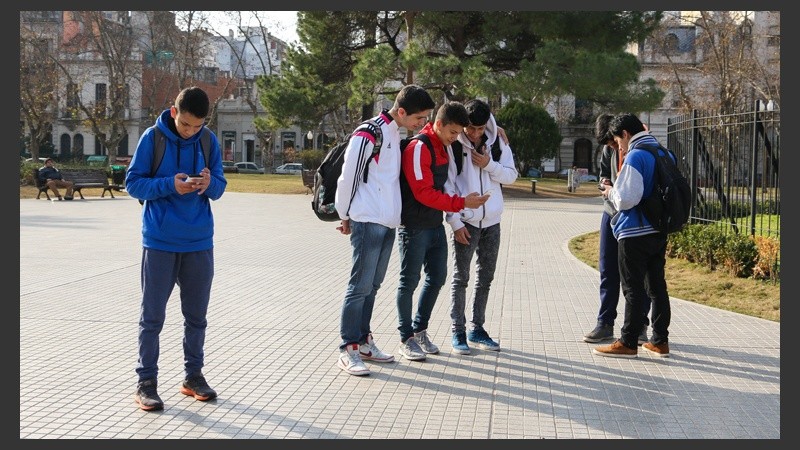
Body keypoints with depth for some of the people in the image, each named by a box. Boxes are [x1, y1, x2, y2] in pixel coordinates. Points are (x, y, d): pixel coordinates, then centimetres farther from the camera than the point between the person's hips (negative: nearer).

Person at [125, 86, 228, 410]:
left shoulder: (209, 141, 2)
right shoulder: (153, 137, -7)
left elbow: (219, 188, 6)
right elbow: (133, 183, -6)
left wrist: (209, 183, -17)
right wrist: (170, 185, -22)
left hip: (199, 242, 3)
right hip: (160, 241, -3)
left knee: (196, 315, 12)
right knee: (152, 316, 2)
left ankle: (193, 376, 25)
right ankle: (146, 381, 10)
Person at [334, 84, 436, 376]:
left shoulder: (395, 134, 15)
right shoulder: (368, 135, -12)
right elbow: (348, 177, -9)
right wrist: (346, 216, -1)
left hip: (388, 224, 8)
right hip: (368, 222, -8)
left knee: (372, 286, 12)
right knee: (360, 286, -7)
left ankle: (363, 341, 20)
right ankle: (348, 350, -3)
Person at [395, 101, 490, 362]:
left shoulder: (444, 147, 10)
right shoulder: (418, 148, -17)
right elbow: (424, 193, -22)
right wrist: (462, 203, -23)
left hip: (436, 225, 9)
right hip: (414, 227, -9)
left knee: (437, 277, 12)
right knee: (409, 281, 1)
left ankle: (420, 331, 27)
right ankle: (406, 339, 11)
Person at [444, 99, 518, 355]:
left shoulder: (497, 142, 2)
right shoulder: (453, 145, -10)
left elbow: (511, 175, 4)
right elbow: (448, 185, -10)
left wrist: (489, 165, -14)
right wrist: (456, 221, -13)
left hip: (492, 220, 5)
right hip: (465, 221, -5)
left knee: (485, 277, 11)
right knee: (461, 277, 0)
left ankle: (477, 329, 23)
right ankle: (458, 331, 8)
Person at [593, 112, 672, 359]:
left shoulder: (635, 157, -15)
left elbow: (627, 198, -22)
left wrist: (611, 192, 0)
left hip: (635, 234, -8)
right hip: (659, 231, 8)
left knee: (633, 289, -1)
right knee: (657, 286, 12)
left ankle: (627, 343, 5)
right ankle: (660, 340, 18)